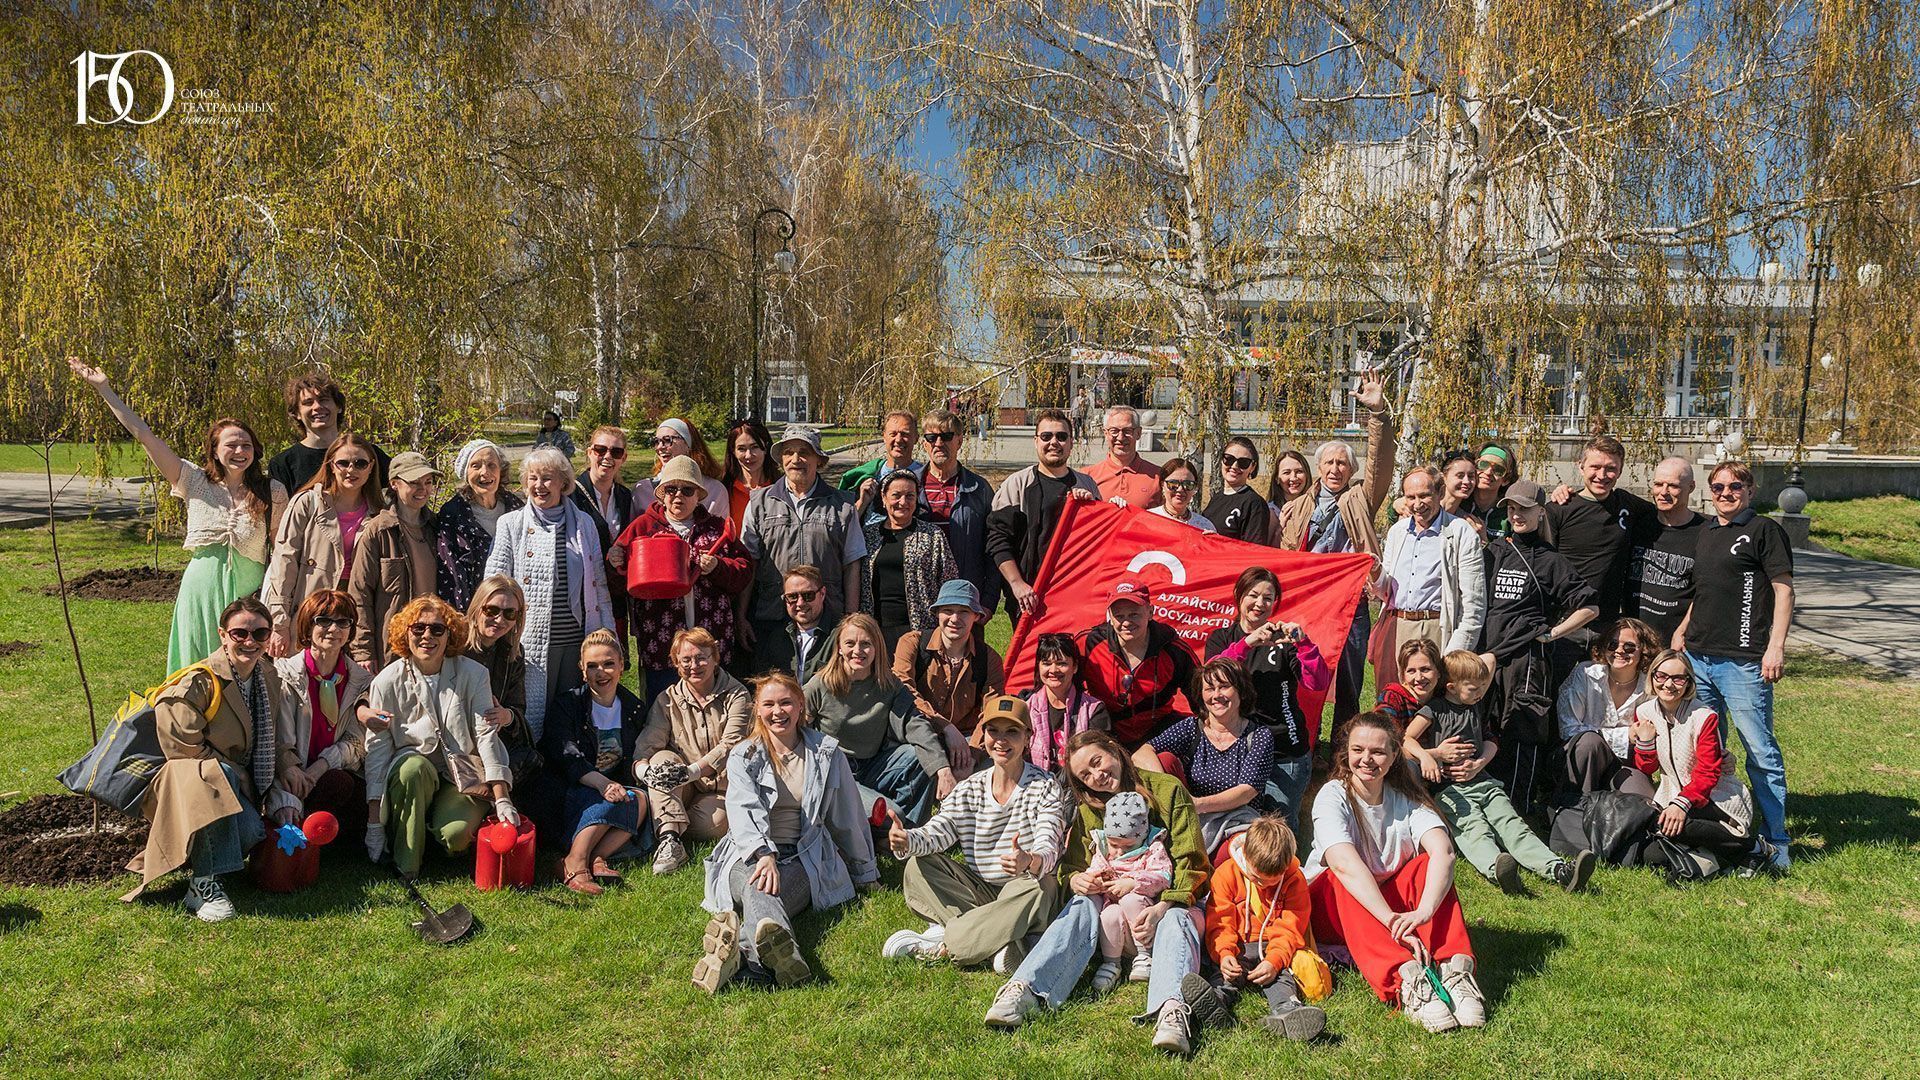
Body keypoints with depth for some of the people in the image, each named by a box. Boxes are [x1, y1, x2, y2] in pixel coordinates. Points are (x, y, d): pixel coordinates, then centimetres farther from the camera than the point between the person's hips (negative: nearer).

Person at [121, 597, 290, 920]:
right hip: (182, 781, -4)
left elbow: (269, 747, 10)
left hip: (234, 786, 5)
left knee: (253, 832, -29)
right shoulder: (198, 684, -17)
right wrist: (244, 782, -15)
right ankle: (203, 884, -32)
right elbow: (188, 752, -17)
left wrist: (278, 795, -3)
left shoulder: (268, 679, 4)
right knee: (216, 774, -40)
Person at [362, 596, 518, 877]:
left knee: (455, 835, -28)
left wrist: (502, 798, -20)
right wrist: (374, 823, -14)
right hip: (408, 775, 1)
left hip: (462, 776, 0)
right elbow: (376, 750, -9)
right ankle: (405, 866, -19)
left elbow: (487, 735, -10)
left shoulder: (472, 675, -5)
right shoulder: (387, 682, -6)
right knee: (415, 766, -35)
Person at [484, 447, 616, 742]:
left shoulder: (584, 524, 11)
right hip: (530, 641, -2)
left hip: (576, 640, 2)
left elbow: (599, 585, 13)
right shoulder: (511, 524, 5)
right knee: (532, 718, -1)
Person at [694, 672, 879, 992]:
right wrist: (764, 855, -29)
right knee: (755, 885, -39)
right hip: (751, 854, 0)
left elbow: (847, 816, 18)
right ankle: (781, 950, -72)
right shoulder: (743, 757, 10)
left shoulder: (826, 752, 12)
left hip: (805, 858, 1)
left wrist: (865, 874, 22)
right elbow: (744, 810, -9)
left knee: (766, 894, -36)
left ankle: (742, 947, -69)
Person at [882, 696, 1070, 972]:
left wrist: (1029, 862, -45)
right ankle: (996, 941, -29)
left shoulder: (1046, 787, -6)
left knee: (1040, 887, -37)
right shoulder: (968, 790, 5)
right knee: (919, 866, -15)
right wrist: (906, 840, -34)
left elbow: (1048, 850, -20)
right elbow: (936, 832, -10)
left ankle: (942, 944, -28)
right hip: (979, 892, 4)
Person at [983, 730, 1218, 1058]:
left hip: (1169, 897, -2)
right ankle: (1023, 990, -45)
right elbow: (1071, 865, 6)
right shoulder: (1089, 808, 8)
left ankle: (1172, 1010, -61)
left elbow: (1191, 862, -10)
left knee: (1176, 919, -36)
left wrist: (1162, 907, -27)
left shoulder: (1167, 790, -5)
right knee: (1081, 906, -28)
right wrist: (1075, 879, -21)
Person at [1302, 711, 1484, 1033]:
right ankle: (1404, 977, -54)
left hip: (1390, 903, 3)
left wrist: (1423, 912, -45)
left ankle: (1455, 968, -39)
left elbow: (1443, 852, -25)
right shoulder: (1333, 796, -16)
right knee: (1342, 881, -34)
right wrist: (1394, 921, -48)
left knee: (1427, 865, -22)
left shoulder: (1407, 799, -5)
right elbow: (1345, 865, -35)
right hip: (1333, 909, -3)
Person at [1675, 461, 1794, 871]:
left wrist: (1776, 646, -15)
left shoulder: (1764, 530, -2)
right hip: (1697, 656, 7)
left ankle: (1775, 841, 3)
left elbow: (1784, 590, -7)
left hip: (1743, 660, -7)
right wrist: (1681, 632, 17)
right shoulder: (1706, 533, 17)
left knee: (1761, 752, -4)